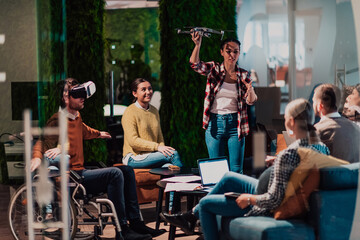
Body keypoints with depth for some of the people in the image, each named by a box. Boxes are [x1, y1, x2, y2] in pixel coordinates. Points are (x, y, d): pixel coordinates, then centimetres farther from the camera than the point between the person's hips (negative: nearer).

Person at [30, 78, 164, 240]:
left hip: (81, 171, 10)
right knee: (115, 174, -26)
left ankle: (135, 222, 4)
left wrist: (99, 134, 57)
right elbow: (43, 143, -24)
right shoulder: (58, 121, -12)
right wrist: (37, 158, -46)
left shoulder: (76, 116, 16)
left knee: (127, 170, 7)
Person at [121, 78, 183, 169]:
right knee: (173, 153, -24)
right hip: (134, 158, -6)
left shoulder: (154, 111, 16)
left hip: (151, 155, 6)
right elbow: (133, 141, -16)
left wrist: (162, 148, -5)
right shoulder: (130, 112, -7)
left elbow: (160, 137, 18)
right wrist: (157, 147, -22)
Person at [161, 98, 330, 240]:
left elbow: (274, 200, -32)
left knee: (205, 203, 10)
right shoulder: (323, 148, -9)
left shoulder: (288, 155, -34)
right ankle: (191, 216, 37)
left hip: (267, 208, -9)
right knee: (228, 178, 25)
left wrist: (248, 198, -15)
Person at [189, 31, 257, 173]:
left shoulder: (244, 75, 4)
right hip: (214, 123, 0)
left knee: (236, 170, 2)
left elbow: (251, 101, -2)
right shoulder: (214, 69, 2)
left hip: (235, 124, 0)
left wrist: (250, 91, -25)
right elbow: (195, 64, -15)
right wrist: (197, 45, -32)